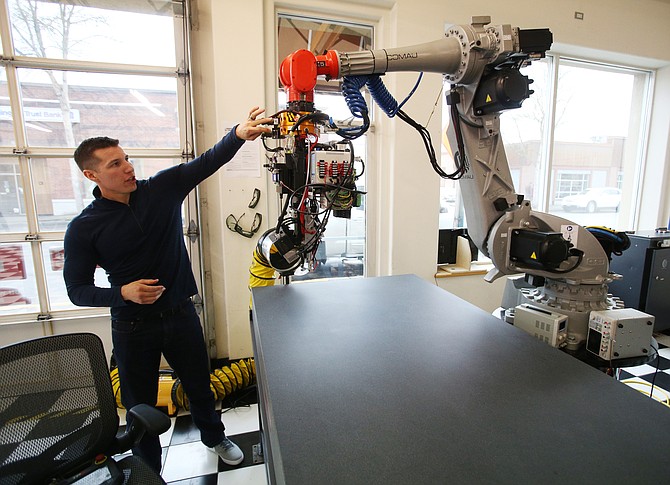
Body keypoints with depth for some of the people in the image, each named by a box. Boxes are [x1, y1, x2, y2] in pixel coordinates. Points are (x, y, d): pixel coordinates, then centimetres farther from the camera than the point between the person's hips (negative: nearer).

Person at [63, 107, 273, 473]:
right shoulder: (83, 228, -10)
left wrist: (238, 133, -34)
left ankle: (214, 436, 50)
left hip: (181, 314, 2)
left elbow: (208, 161, -17)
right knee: (140, 405, 17)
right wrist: (123, 293, -25)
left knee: (199, 384, 20)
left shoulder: (163, 188, -7)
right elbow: (77, 290, -6)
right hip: (133, 328, -1)